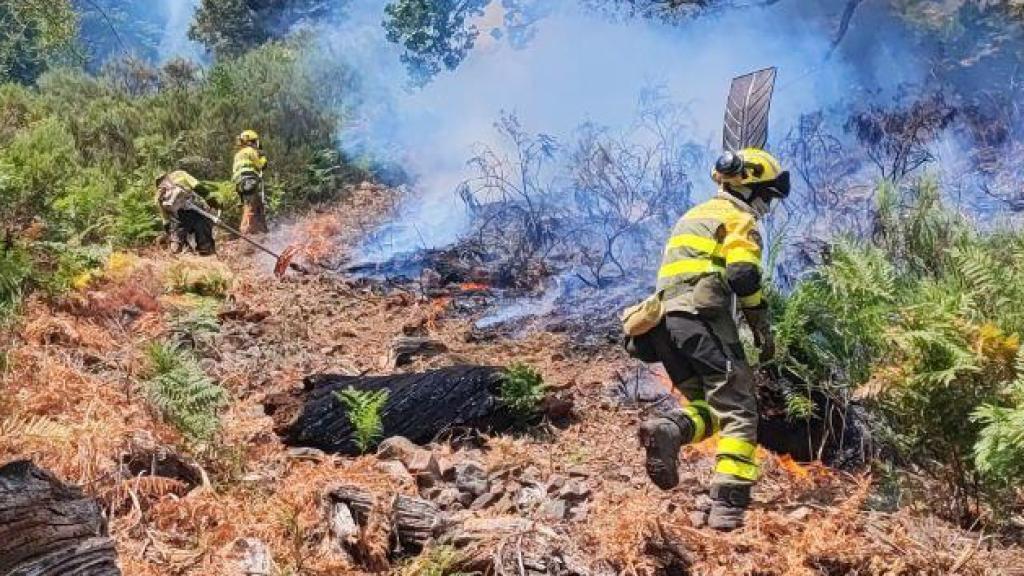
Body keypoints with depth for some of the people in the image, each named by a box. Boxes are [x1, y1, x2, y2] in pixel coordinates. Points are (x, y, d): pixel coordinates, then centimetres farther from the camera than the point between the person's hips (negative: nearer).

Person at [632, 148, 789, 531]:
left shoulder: (694, 215, 30)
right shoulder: (739, 217, 4)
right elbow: (743, 276, -11)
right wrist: (763, 330, -3)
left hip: (665, 318, 8)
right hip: (703, 315, -8)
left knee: (707, 406, 14)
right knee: (738, 411, -7)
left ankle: (669, 430, -19)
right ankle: (729, 507, -21)